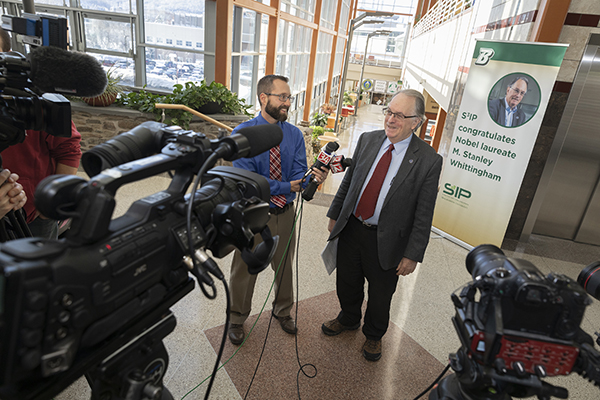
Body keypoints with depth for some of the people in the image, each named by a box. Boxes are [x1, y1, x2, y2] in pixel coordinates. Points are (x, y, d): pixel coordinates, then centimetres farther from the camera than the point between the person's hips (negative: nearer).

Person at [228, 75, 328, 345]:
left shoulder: (294, 134, -2)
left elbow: (298, 175, -9)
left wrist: (312, 178, -32)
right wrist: (286, 187, -23)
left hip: (284, 214, 4)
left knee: (284, 266, 22)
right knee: (244, 269, 15)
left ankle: (282, 310, 50)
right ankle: (237, 319, 42)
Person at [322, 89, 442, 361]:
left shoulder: (428, 161, -15)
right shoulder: (368, 140, -3)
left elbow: (424, 214, -11)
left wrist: (412, 255, -11)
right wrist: (334, 215, 9)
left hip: (386, 241, -3)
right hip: (351, 228, 4)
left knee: (380, 295, 18)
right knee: (346, 284, 22)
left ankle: (373, 335, 48)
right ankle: (348, 319, 53)